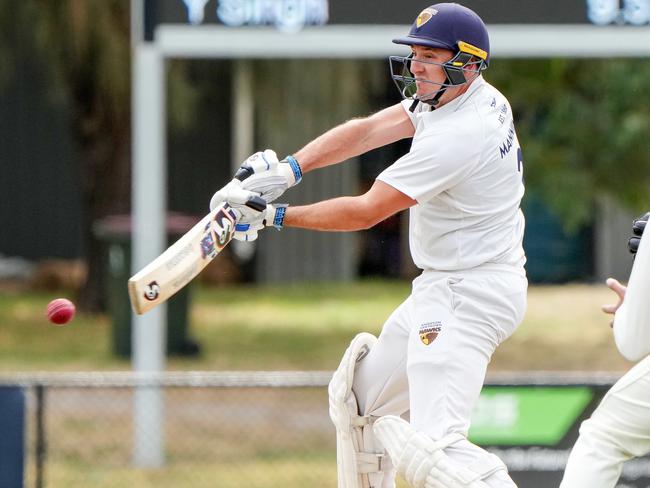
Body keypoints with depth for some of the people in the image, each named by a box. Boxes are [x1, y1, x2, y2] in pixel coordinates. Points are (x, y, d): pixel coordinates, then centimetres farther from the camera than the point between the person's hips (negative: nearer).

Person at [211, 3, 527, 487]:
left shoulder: (459, 135, -24)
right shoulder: (453, 97, 5)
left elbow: (366, 212, -19)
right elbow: (366, 130, 4)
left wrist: (276, 216, -11)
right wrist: (287, 169, -8)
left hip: (469, 296, -11)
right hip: (441, 288, 11)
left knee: (434, 448, -24)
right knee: (361, 400, 23)